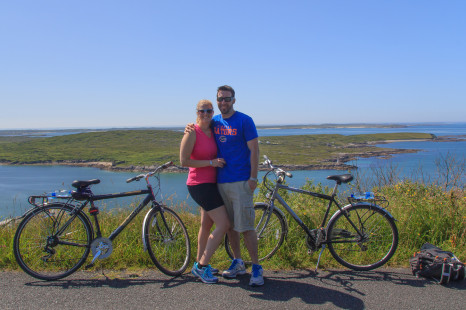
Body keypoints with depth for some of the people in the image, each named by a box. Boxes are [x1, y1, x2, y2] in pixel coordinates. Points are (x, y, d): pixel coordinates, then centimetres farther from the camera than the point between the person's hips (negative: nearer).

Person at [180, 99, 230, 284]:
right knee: (223, 224, -11)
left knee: (207, 225, 17)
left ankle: (199, 264, 32)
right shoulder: (192, 132, -13)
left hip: (210, 183, 8)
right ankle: (202, 267, 0)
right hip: (199, 184, -8)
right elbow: (184, 161, -16)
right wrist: (211, 162, -18)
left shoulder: (212, 131, 9)